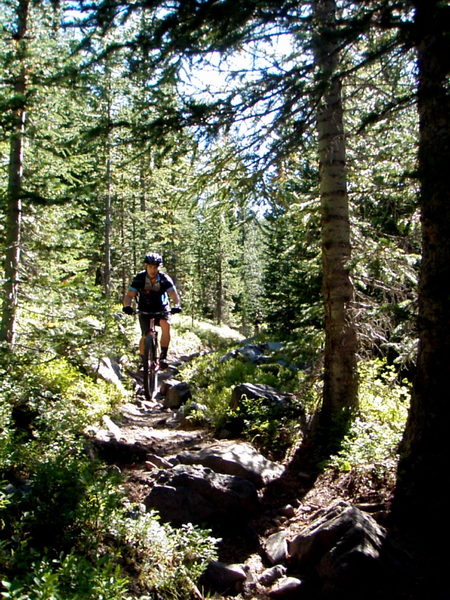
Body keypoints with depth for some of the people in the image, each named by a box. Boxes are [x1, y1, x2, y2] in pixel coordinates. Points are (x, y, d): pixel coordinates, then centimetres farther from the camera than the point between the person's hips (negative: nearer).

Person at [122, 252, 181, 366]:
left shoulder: (165, 279, -16)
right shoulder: (139, 278, -16)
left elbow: (173, 294, -26)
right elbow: (129, 295, -20)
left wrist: (177, 305, -46)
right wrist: (127, 306, -41)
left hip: (161, 309, 0)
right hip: (145, 310, 0)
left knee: (166, 325, -28)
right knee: (146, 336, -12)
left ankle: (163, 356, -18)